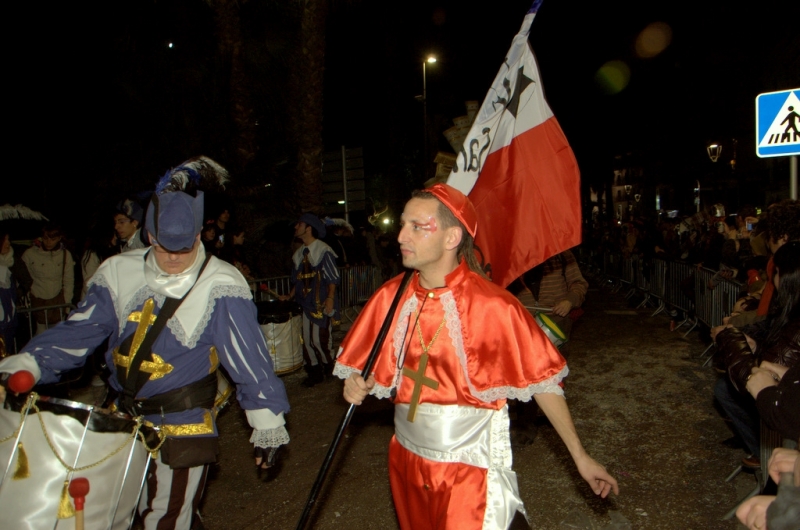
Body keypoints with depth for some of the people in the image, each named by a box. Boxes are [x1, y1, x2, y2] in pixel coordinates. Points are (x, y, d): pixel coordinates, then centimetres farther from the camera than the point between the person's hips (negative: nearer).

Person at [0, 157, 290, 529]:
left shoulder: (219, 287, -15)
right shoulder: (120, 272, 0)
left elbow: (248, 357, -14)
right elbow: (79, 331, 5)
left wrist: (268, 423, -13)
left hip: (184, 429, -5)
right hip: (122, 422, 5)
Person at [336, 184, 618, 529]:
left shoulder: (493, 306, -20)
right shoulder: (390, 297, -7)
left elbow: (542, 381, -10)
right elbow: (374, 372, 5)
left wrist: (580, 457, -7)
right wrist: (356, 385, -16)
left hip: (471, 465, -5)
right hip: (408, 459, 5)